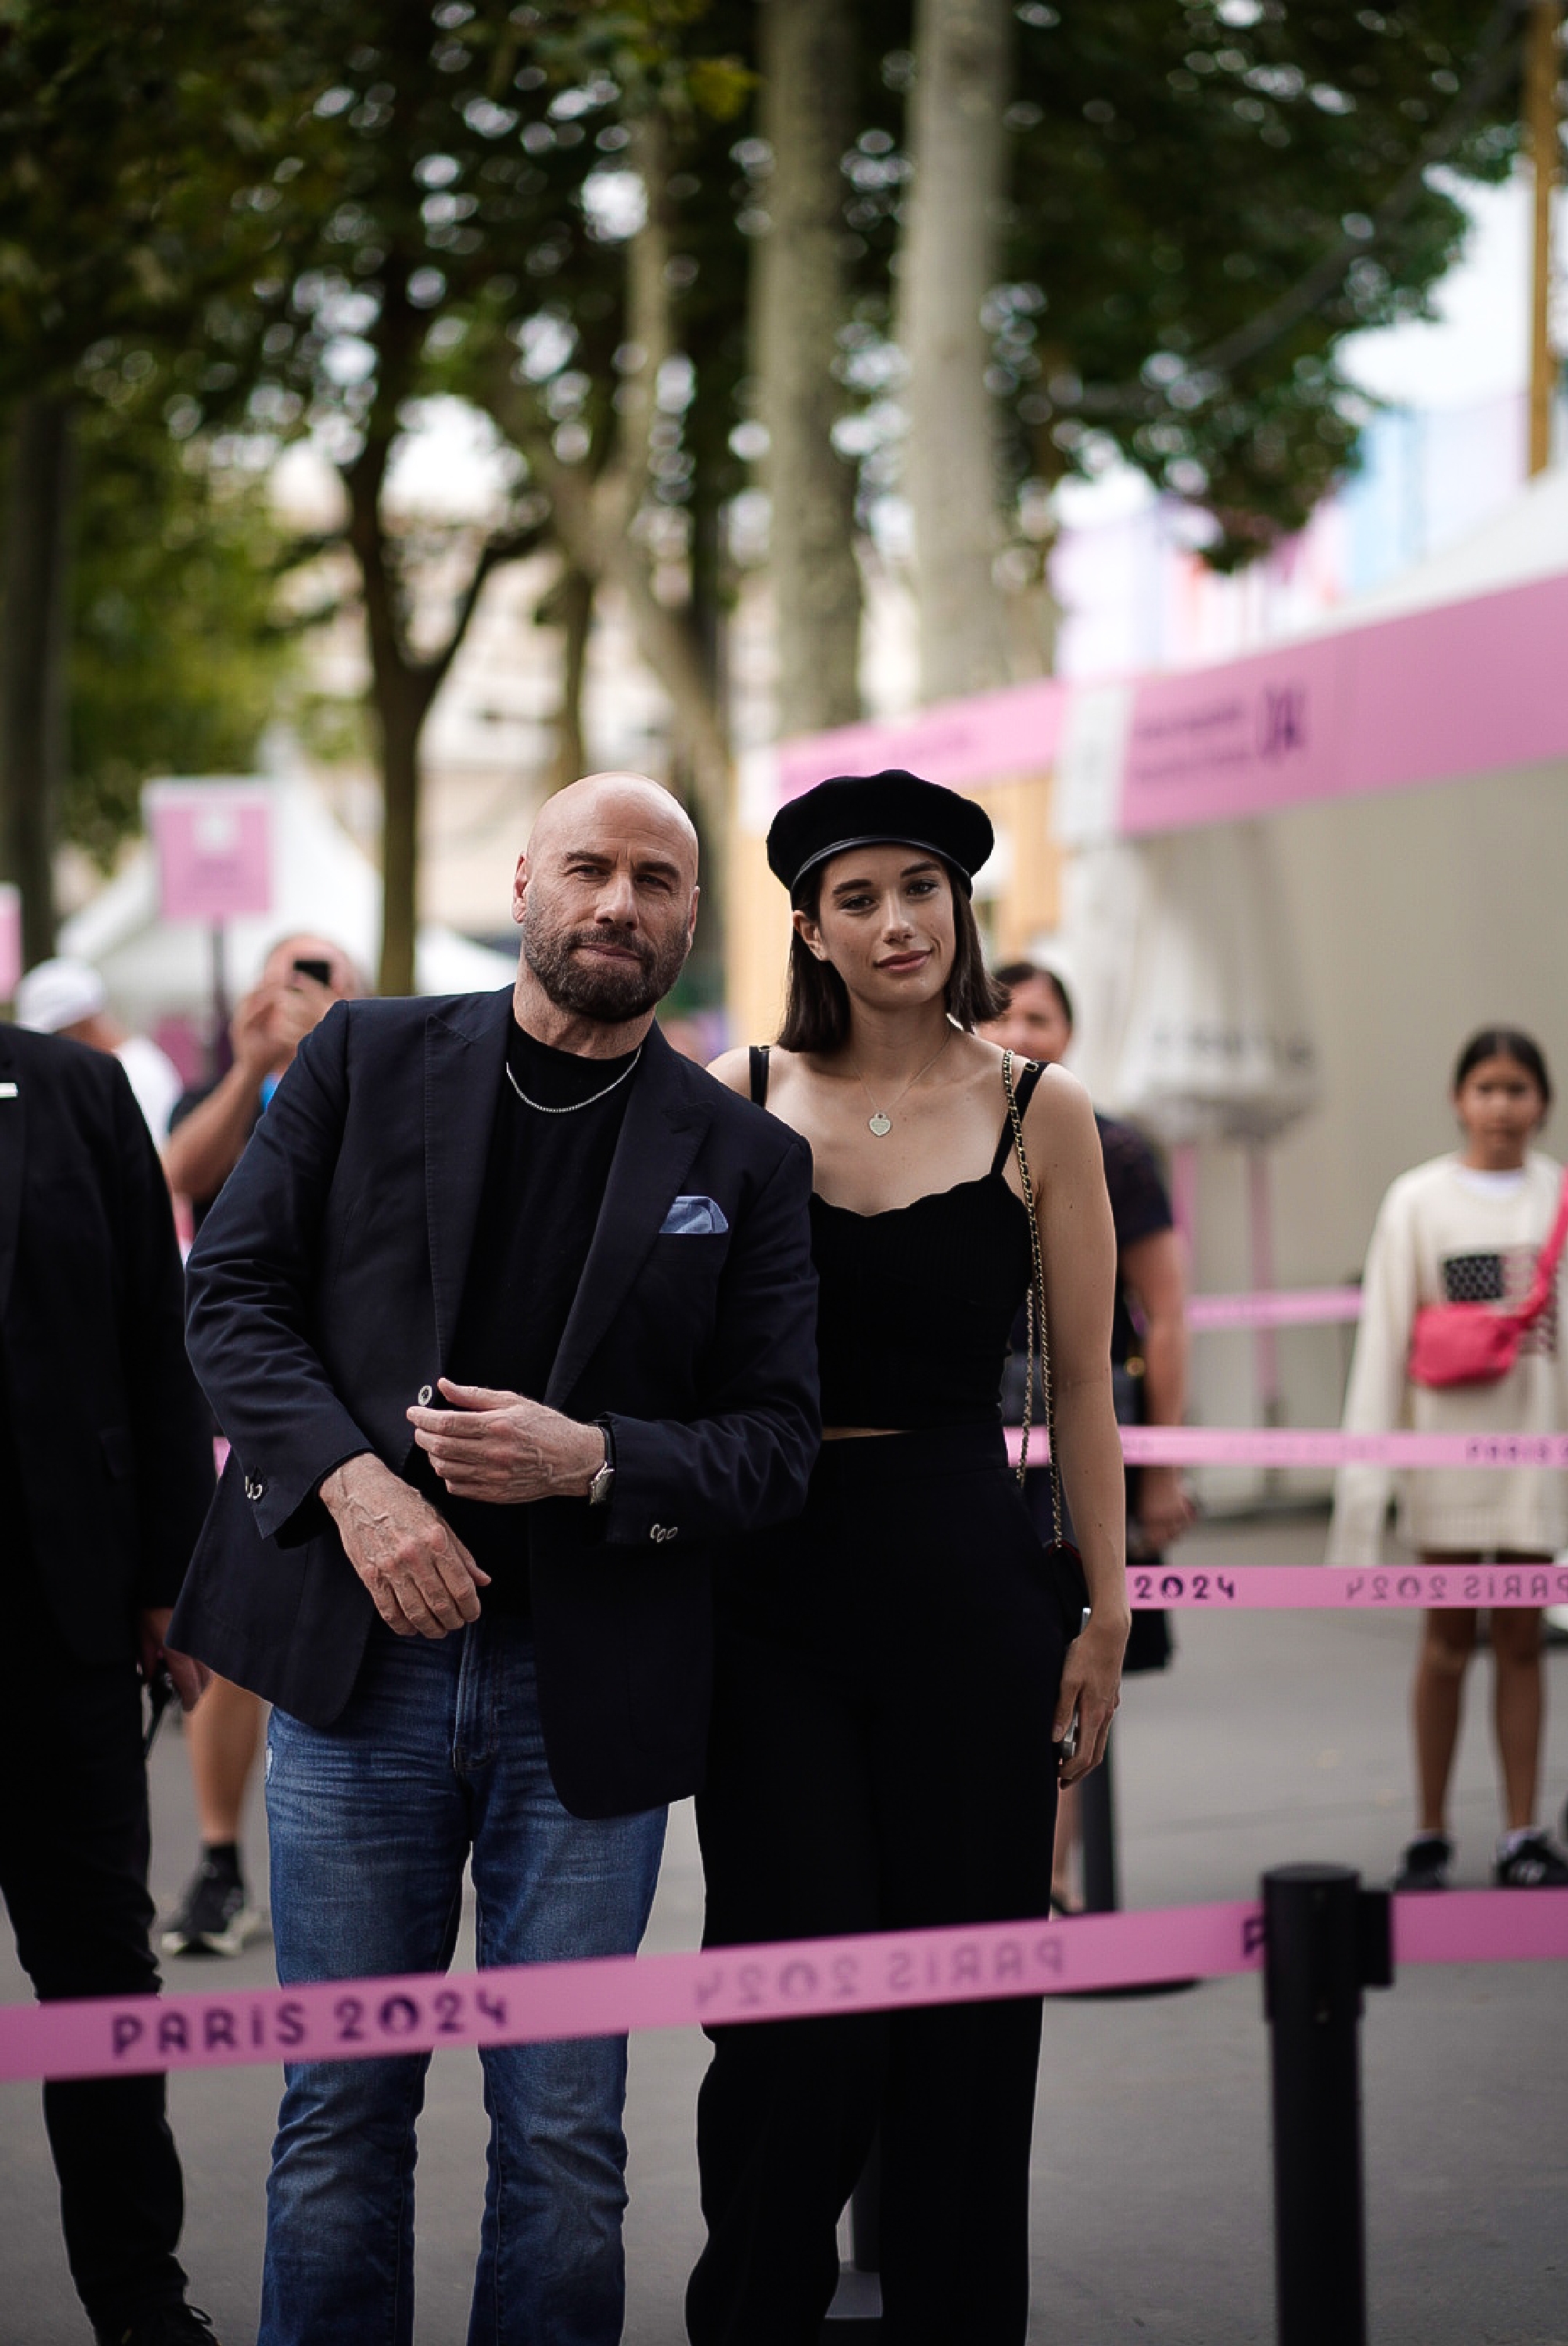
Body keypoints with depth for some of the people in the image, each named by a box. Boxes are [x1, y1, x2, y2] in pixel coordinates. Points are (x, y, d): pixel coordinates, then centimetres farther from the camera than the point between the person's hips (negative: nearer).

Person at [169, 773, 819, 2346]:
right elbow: (233, 1290, 2)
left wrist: (593, 1460, -15)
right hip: (359, 1651, 0)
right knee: (342, 2106, 7)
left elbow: (775, 1446, 3)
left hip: (590, 1688, 0)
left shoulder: (743, 1159, 6)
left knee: (565, 2134, 5)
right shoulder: (366, 1059, 7)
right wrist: (351, 1478, -13)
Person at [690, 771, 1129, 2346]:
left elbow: (1080, 1388, 5)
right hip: (770, 1581, 0)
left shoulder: (1038, 1115, 3)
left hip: (970, 1580, 0)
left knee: (966, 2002, 5)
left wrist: (1105, 1615, 3)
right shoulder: (736, 1101, 3)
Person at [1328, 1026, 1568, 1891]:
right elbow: (1382, 1338, -1)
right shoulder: (1418, 1201, 0)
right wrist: (1364, 1468, -6)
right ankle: (1430, 1834, 14)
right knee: (1448, 1637, 5)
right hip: (1451, 1439, -1)